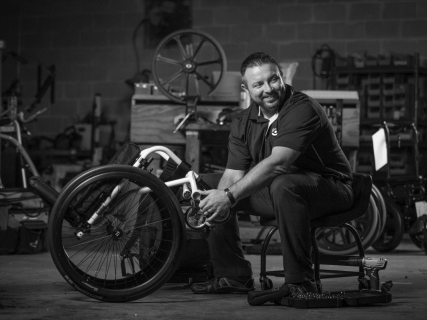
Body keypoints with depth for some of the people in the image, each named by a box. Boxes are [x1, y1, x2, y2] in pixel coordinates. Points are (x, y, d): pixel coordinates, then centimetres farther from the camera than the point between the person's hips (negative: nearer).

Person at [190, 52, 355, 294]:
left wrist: (229, 196, -36)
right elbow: (233, 174, -4)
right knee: (213, 188, 1)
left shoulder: (302, 110, -21)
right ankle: (233, 276, 9)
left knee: (283, 186, -39)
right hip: (274, 190, 8)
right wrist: (217, 198, -26)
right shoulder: (244, 122, 4)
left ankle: (300, 281, -29)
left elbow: (277, 164, -33)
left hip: (330, 188, -8)